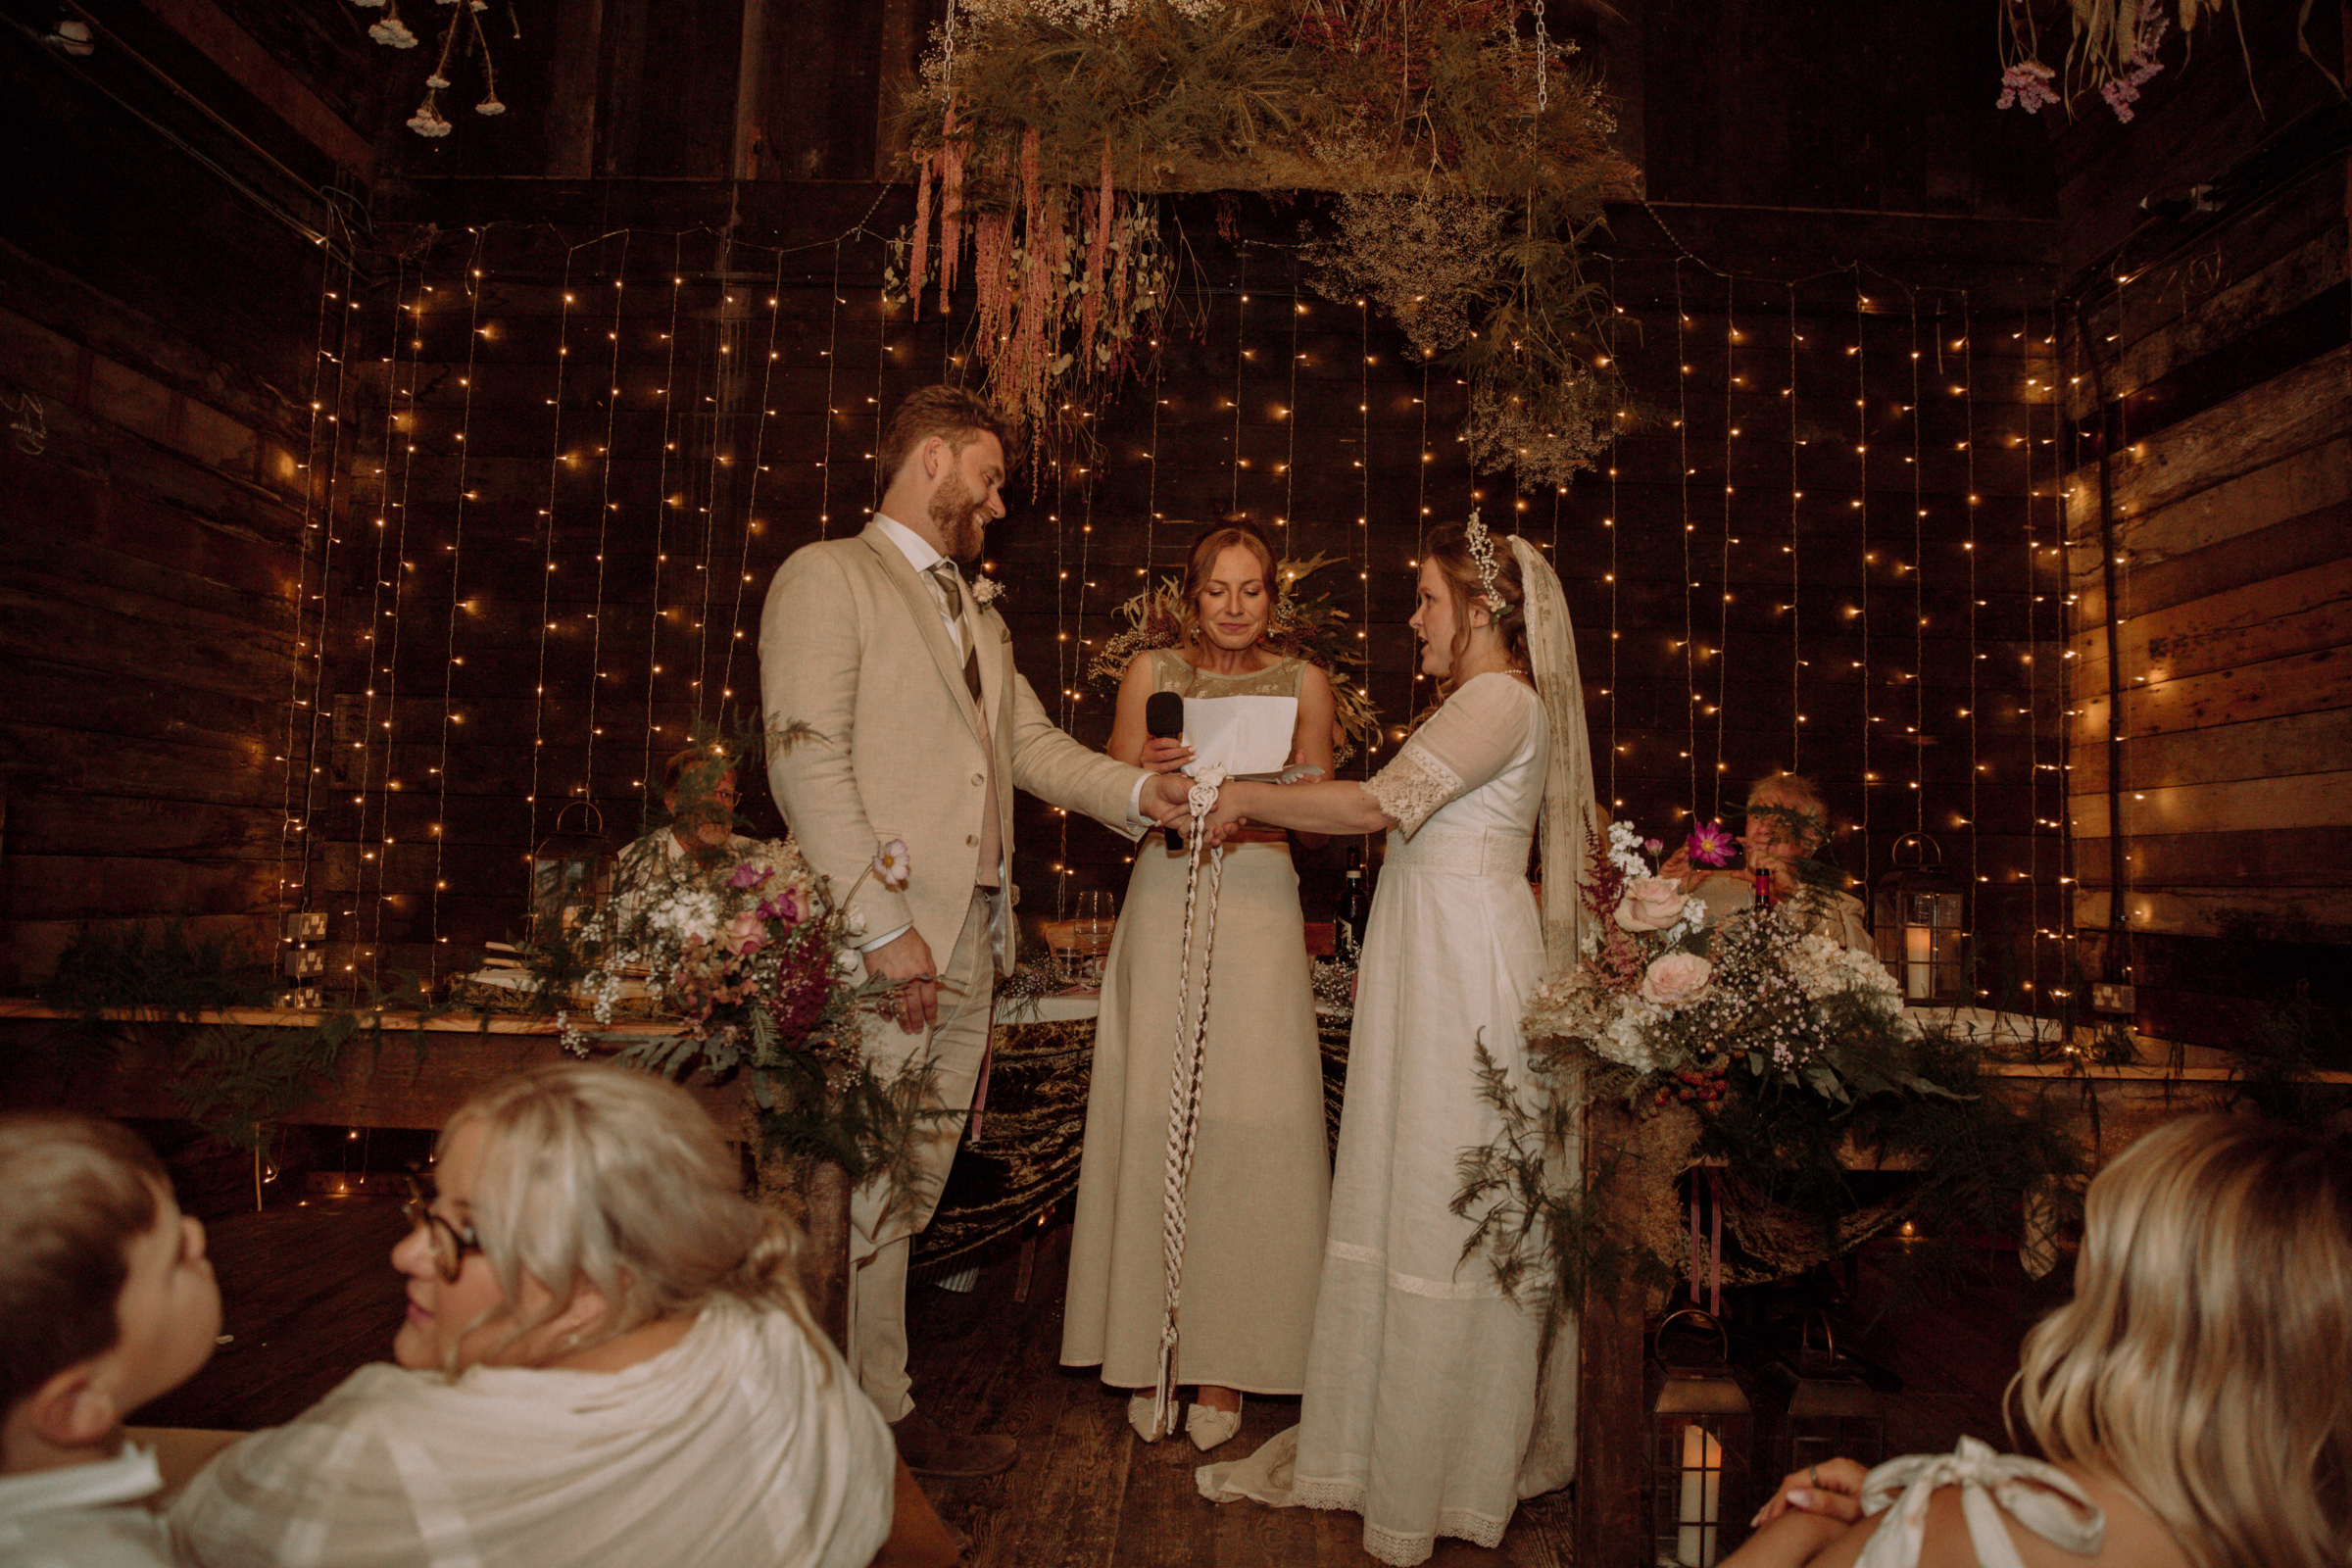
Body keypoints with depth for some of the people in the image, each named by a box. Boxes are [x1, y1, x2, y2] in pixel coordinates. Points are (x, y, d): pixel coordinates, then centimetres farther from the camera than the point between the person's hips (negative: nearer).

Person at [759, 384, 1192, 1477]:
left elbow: (1035, 746, 19)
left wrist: (1137, 791, 0)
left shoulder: (980, 621, 25)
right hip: (878, 945, -8)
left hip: (970, 944, 8)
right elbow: (806, 759, -13)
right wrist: (884, 926, -19)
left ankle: (880, 1411, 23)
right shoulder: (829, 576, -2)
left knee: (907, 1193, 13)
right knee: (858, 1196, 1)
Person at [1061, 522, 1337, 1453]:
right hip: (1163, 896, 1)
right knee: (1151, 1114, -4)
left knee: (1248, 1120, -5)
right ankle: (1149, 1356, 9)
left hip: (1260, 902, 0)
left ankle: (1224, 1361, 7)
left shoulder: (1302, 683, 11)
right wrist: (1154, 774, -13)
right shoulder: (1151, 673, 12)